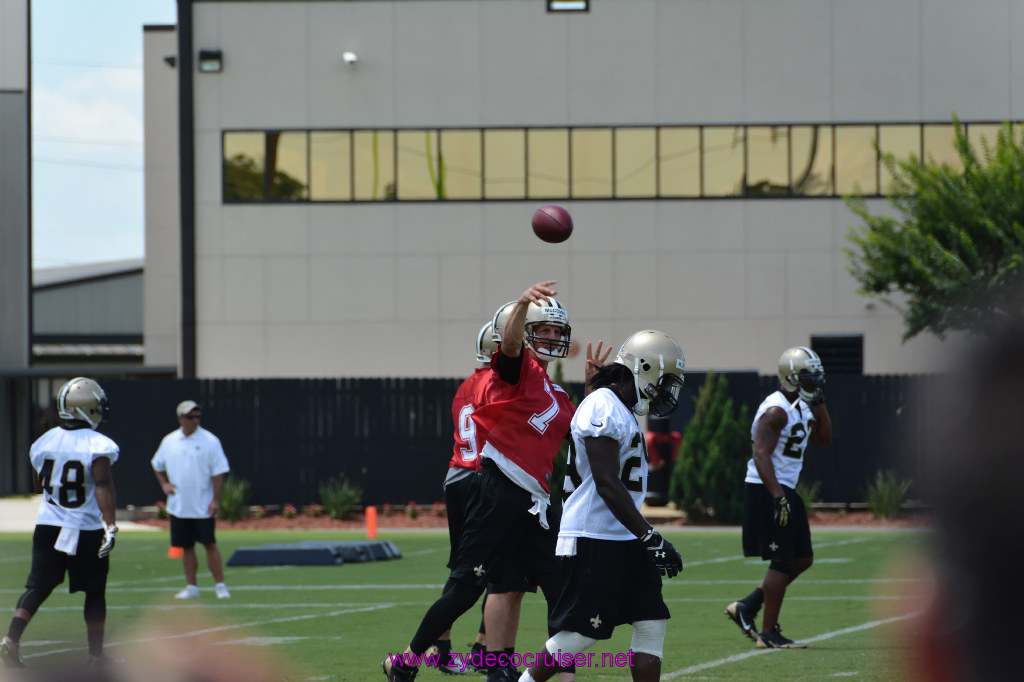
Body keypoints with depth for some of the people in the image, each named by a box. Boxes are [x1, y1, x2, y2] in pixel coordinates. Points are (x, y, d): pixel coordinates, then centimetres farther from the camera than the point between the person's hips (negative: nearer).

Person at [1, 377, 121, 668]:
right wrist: (111, 525, -28)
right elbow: (103, 485, -24)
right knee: (95, 592, 11)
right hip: (87, 531, -4)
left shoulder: (44, 443, 3)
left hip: (48, 526, 4)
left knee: (37, 587, 5)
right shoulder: (98, 446, -14)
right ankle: (96, 654, 17)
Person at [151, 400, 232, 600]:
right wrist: (164, 484, 4)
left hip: (203, 507, -4)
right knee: (186, 547, 7)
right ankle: (191, 587, 14)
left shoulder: (209, 441, -5)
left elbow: (218, 472, -7)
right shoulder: (169, 441, 7)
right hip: (179, 506, 4)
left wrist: (215, 500, -14)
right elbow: (157, 465, 22)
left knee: (210, 544, -5)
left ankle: (220, 585, 2)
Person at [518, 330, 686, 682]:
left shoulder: (625, 412, 16)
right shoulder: (604, 408, -16)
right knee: (578, 634, -6)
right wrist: (651, 538, -22)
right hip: (595, 539, -10)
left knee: (652, 624, 4)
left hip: (625, 541, 10)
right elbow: (608, 485, -21)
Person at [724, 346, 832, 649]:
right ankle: (769, 633, 1)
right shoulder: (777, 411, -18)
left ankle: (746, 608, 18)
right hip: (768, 490, -10)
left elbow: (823, 440, 21)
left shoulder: (803, 408, 13)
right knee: (782, 561, -6)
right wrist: (778, 498, -30)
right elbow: (761, 455, -24)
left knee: (802, 559, 12)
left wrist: (820, 404, 9)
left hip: (785, 490, 10)